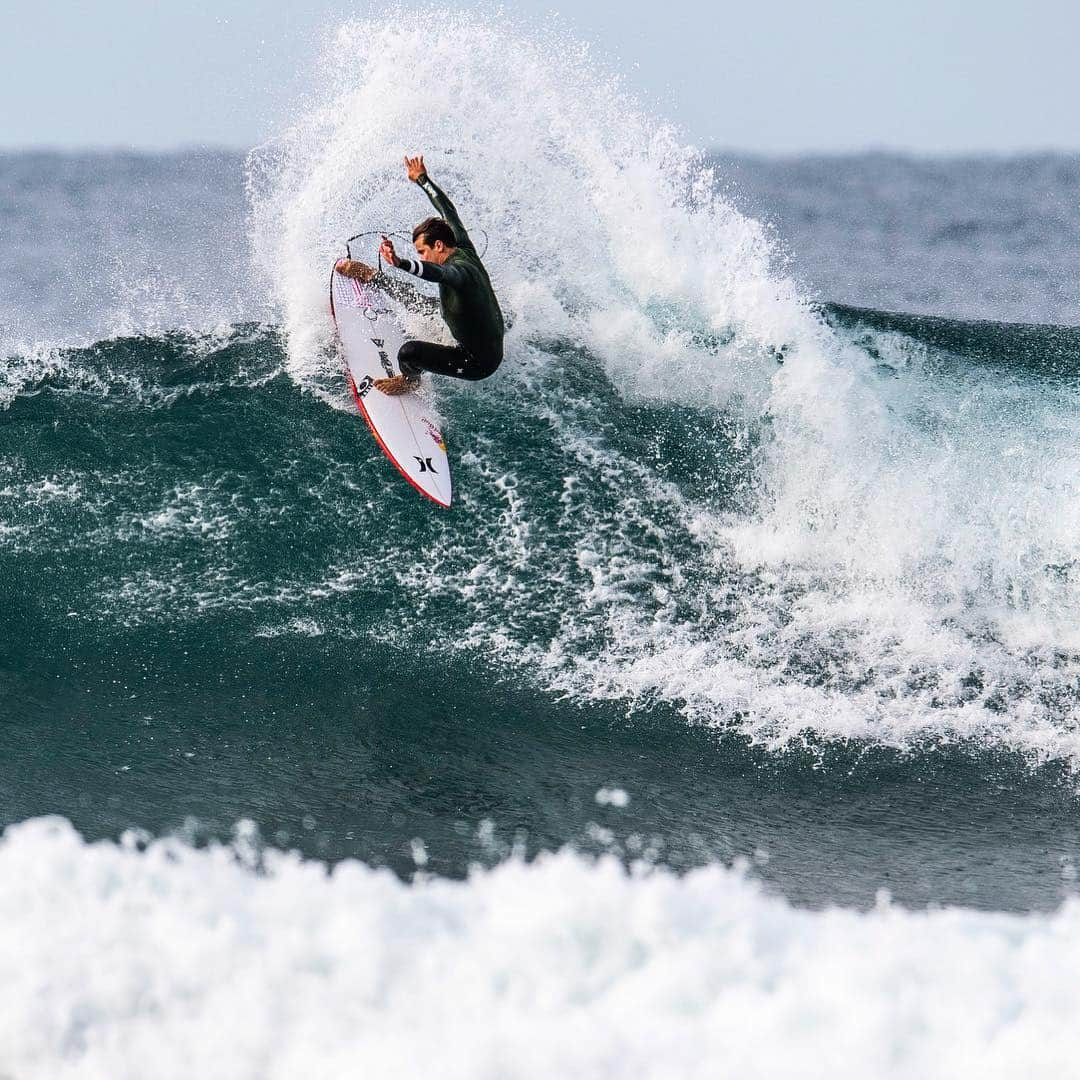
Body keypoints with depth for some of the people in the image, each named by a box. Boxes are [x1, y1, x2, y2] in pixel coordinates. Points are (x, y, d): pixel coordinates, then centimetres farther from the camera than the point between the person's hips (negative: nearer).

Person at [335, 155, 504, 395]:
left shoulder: (459, 269, -30)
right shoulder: (465, 251, -3)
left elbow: (437, 272, -54)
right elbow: (448, 210, 13)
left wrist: (400, 263, -70)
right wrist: (422, 181, 24)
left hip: (479, 363, -9)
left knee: (409, 352, -23)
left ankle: (410, 380, 9)